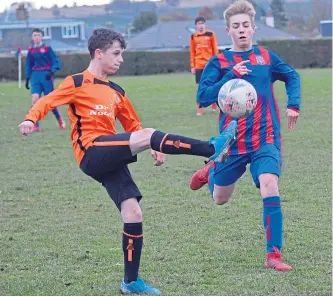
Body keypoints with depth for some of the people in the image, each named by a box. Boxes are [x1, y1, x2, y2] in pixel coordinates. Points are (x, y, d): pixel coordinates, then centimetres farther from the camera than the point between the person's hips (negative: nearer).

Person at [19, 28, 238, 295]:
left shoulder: (116, 92, 23)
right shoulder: (78, 83, 3)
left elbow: (133, 126, 27)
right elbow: (48, 101, -8)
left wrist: (156, 149, 12)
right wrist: (31, 119, -29)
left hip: (111, 160, 7)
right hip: (92, 151, -7)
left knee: (133, 213, -2)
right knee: (148, 135, -25)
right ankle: (212, 149, -29)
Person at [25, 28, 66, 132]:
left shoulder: (47, 48, -2)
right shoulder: (31, 50, 9)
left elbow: (56, 62, -4)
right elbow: (28, 66, 18)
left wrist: (52, 72, -19)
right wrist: (27, 79, 14)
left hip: (46, 76, -2)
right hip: (35, 76, 2)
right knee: (35, 99, -15)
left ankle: (60, 119, 29)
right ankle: (36, 126, -13)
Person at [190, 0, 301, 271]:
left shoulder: (266, 57, 5)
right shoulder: (219, 62, -2)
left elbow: (292, 77, 22)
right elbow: (203, 97, -12)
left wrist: (294, 105, 6)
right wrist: (232, 75, -21)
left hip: (266, 139, 0)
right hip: (233, 141, 0)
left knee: (270, 188, -22)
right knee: (220, 198, 15)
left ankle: (274, 255, -16)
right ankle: (210, 171, 51)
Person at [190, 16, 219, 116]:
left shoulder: (210, 34, 0)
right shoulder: (193, 36, 5)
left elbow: (215, 49, 2)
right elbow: (192, 52, 8)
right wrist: (192, 66, 4)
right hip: (199, 65, 1)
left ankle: (214, 102, 28)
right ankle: (200, 108, 1)